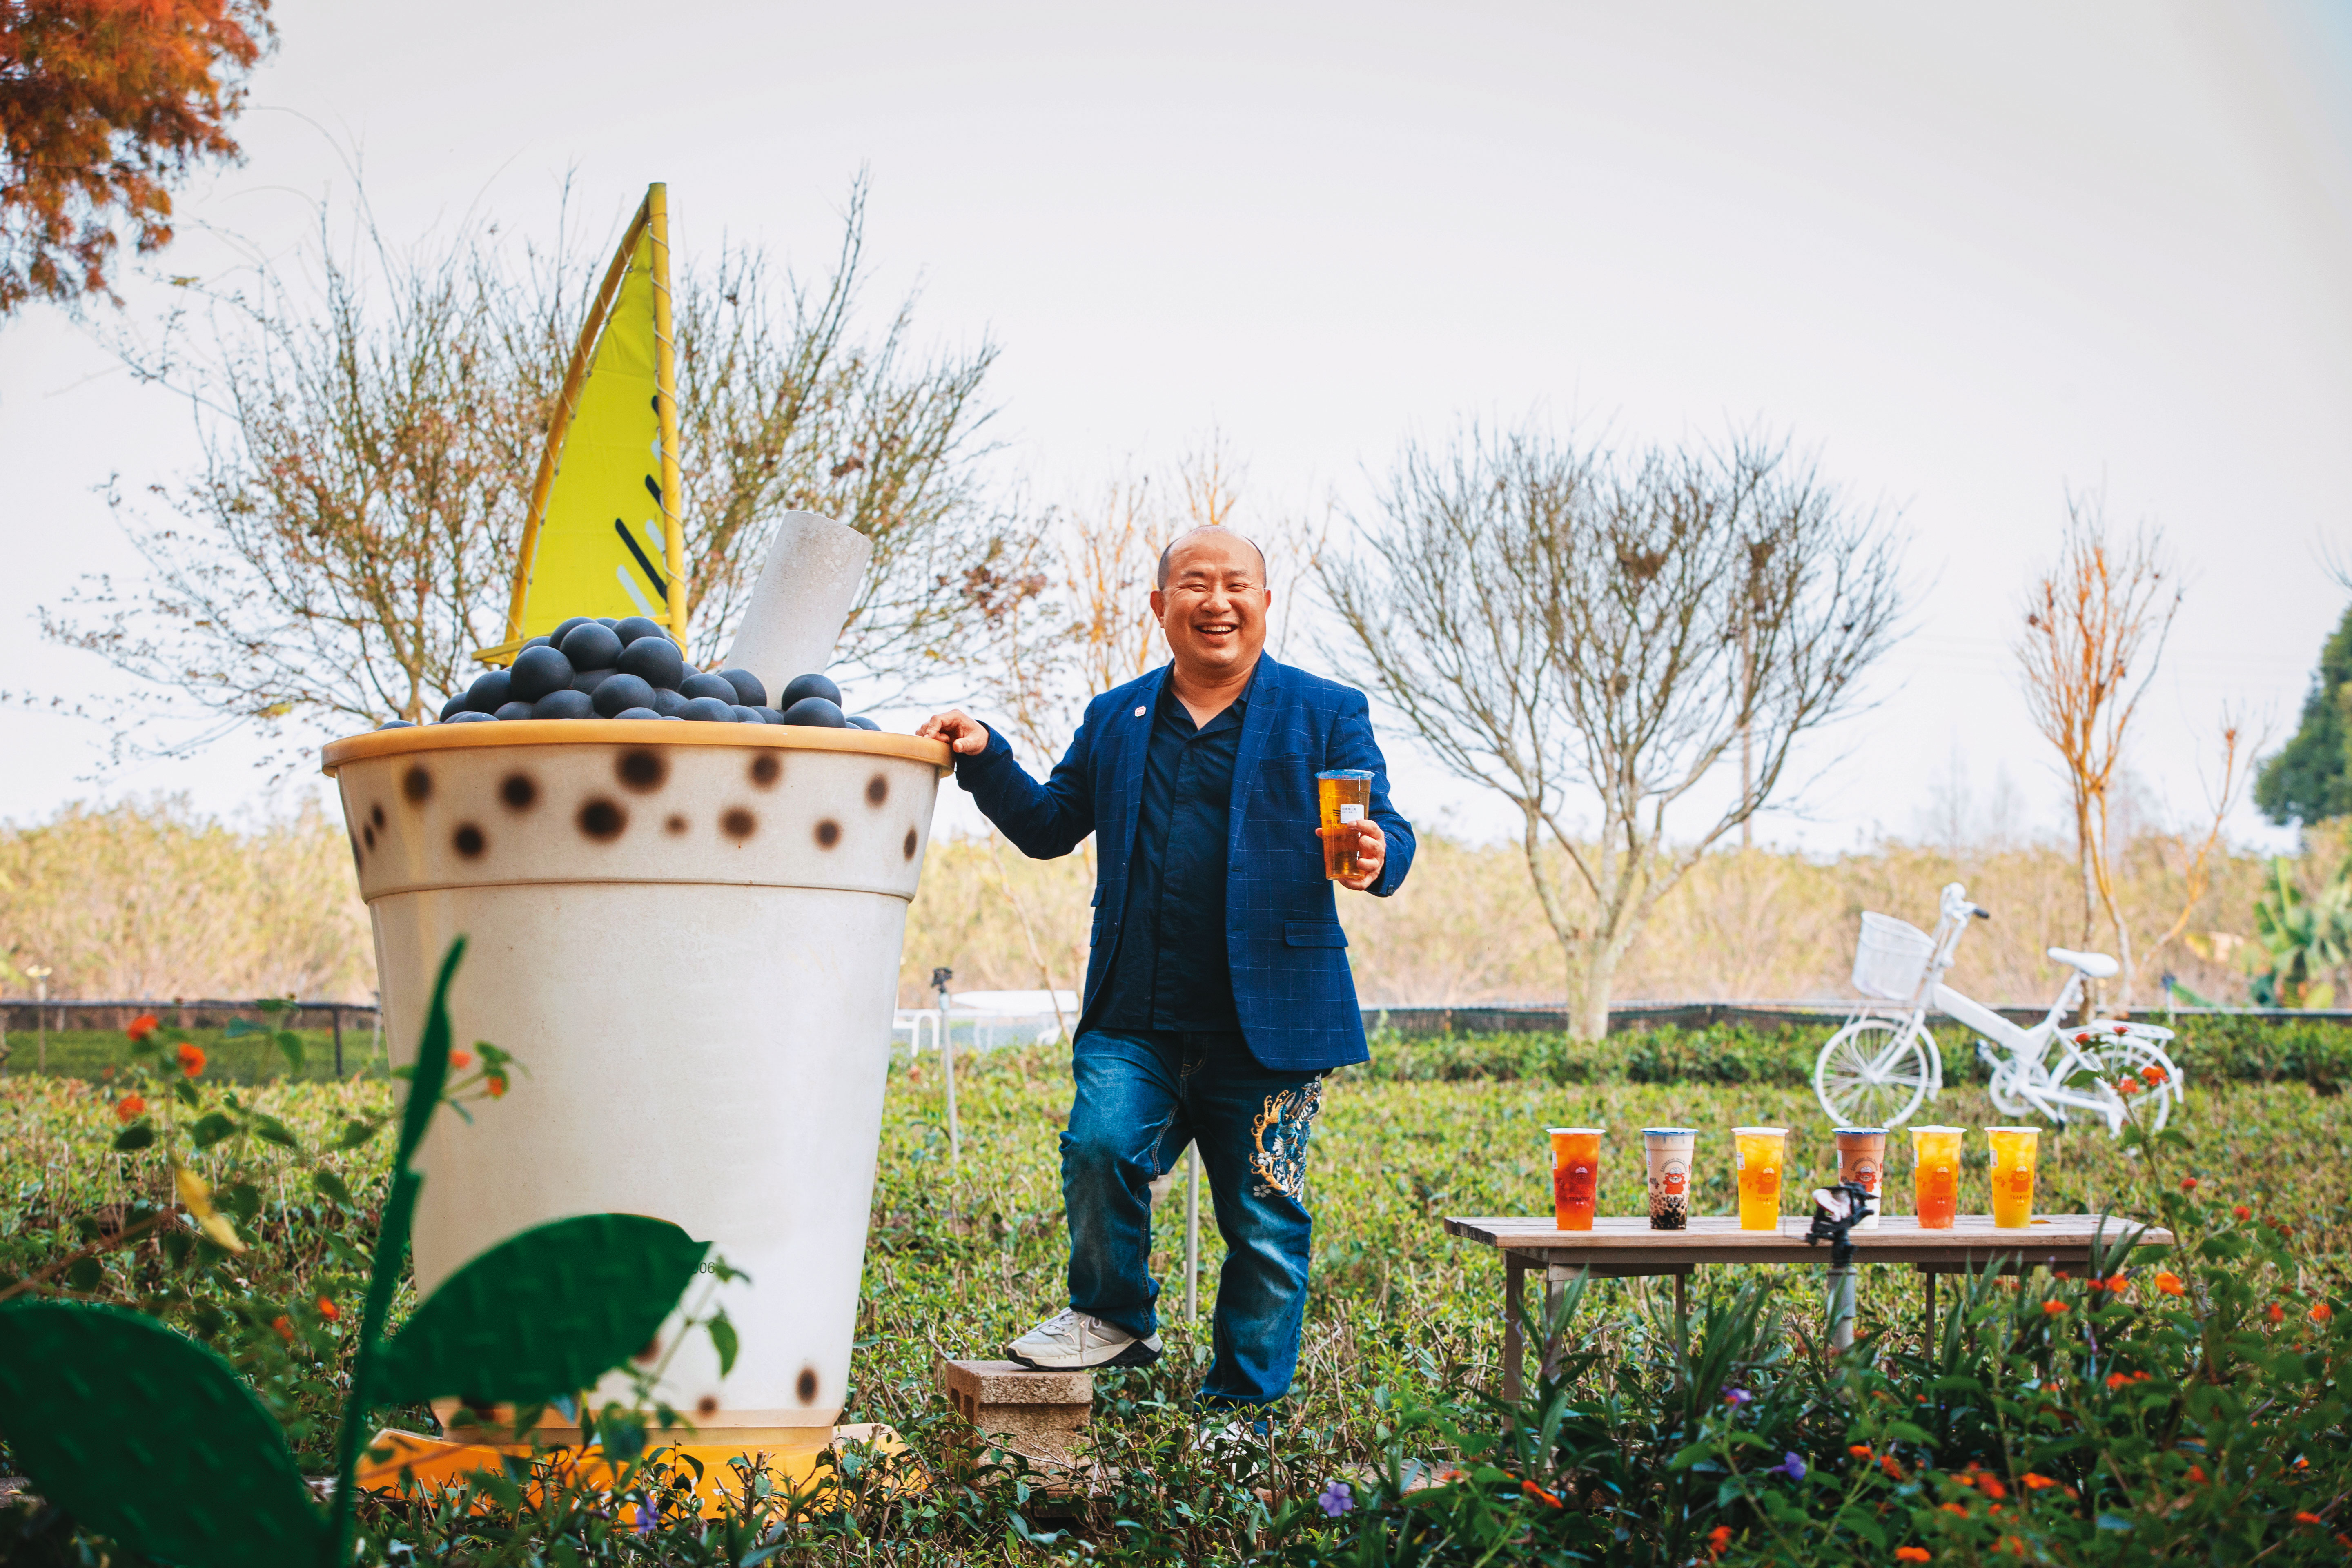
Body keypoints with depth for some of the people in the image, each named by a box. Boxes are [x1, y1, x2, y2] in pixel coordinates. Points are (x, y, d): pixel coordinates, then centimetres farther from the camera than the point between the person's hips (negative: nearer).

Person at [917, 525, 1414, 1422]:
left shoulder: (1326, 714, 5)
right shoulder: (1114, 719, 16)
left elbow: (1383, 832, -2)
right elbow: (1049, 827, 20)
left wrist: (1377, 855, -27)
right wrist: (985, 759, 2)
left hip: (1266, 1024, -2)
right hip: (1134, 1021, 2)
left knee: (1263, 1219, 3)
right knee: (1100, 1144, -20)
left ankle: (1241, 1412, 17)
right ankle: (1114, 1317, 7)